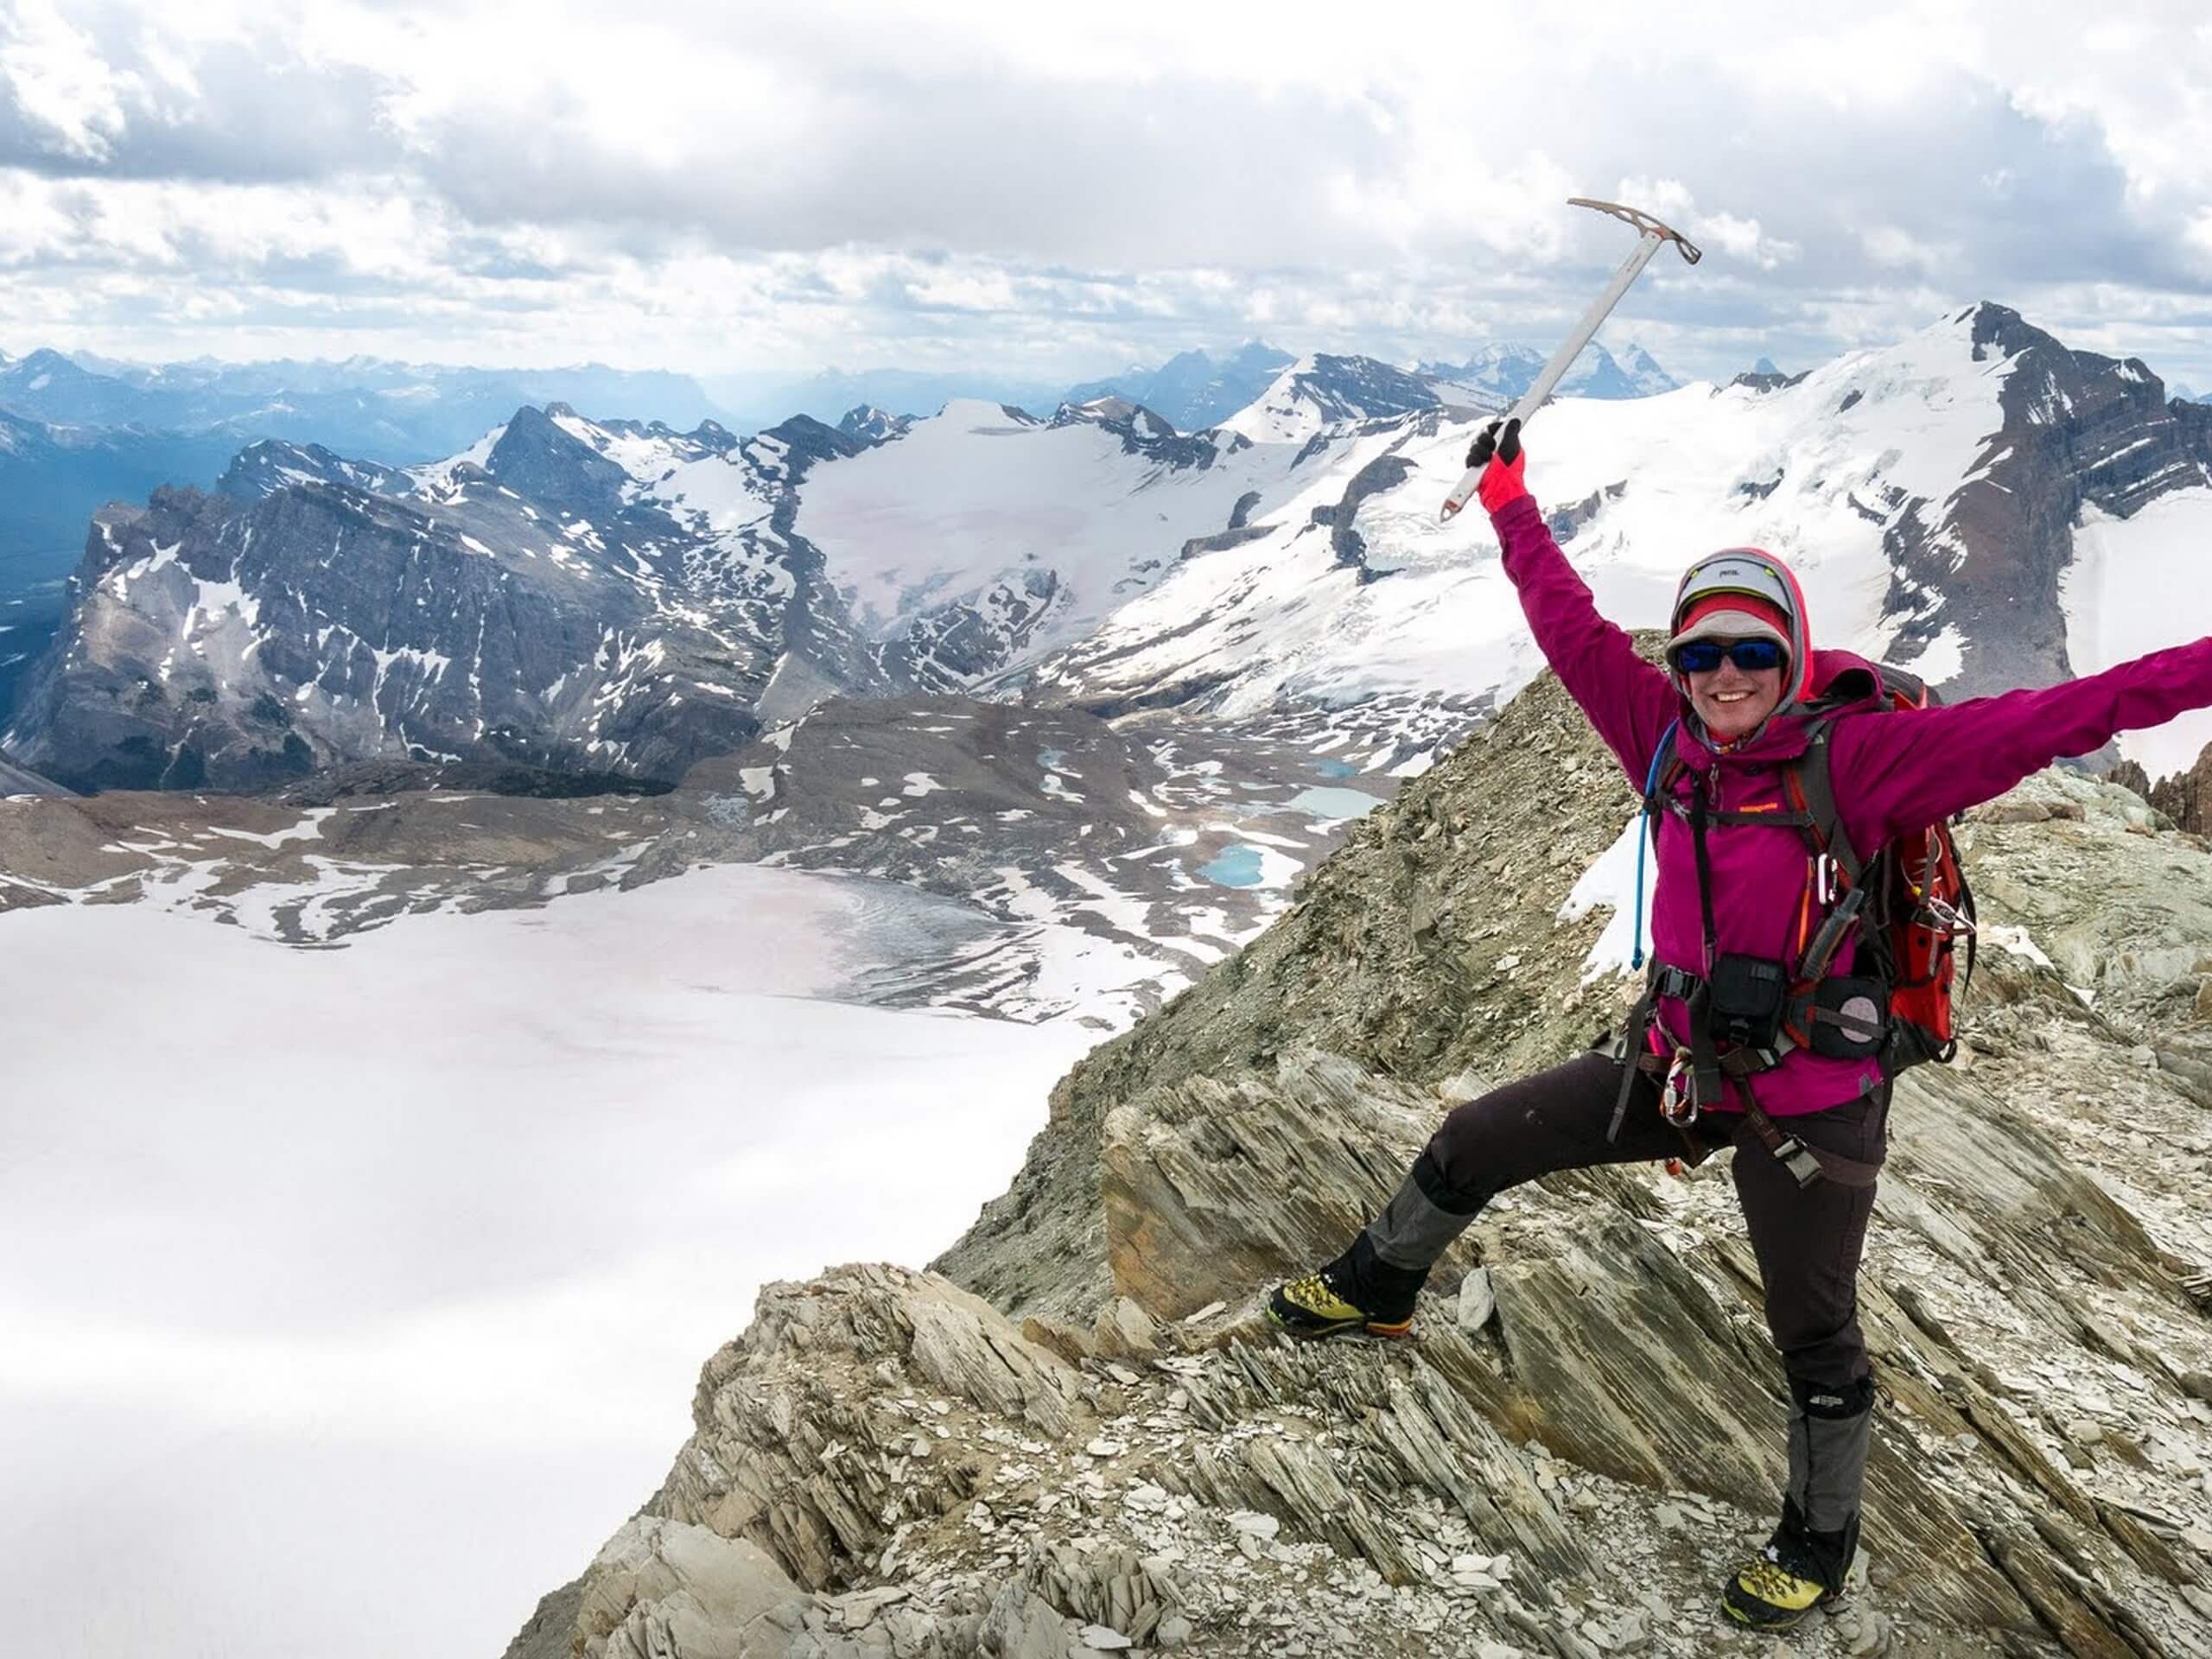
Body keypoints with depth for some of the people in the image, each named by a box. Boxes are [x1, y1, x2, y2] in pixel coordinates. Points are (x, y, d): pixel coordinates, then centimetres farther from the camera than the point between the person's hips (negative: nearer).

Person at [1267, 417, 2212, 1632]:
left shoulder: (1858, 757, -19)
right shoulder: (1670, 741, -5)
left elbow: (2038, 723, -26)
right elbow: (1575, 631, 4)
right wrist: (1511, 506, 12)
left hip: (1808, 1102, -5)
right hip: (1676, 1062, 6)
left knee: (1814, 1337, 12)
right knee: (1472, 1142, 15)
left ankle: (1820, 1542, 38)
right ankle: (1375, 1288, 43)